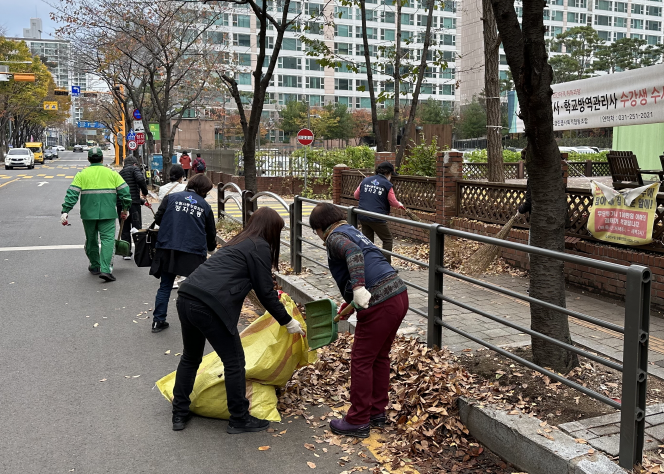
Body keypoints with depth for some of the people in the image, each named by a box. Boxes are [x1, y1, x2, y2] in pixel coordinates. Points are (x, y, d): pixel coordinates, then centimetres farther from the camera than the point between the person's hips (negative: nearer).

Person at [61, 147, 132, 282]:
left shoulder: (81, 174, 3)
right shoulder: (112, 173, 3)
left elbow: (72, 194, -4)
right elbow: (124, 191, 2)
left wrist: (65, 211, -5)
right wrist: (125, 209, 12)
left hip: (88, 214, 1)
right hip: (108, 214, -1)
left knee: (91, 240, 17)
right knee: (108, 239, -3)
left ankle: (95, 267, 30)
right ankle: (105, 269, -17)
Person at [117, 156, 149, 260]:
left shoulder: (120, 173, 24)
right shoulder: (134, 169, 3)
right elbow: (140, 179, -18)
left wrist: (141, 200, 26)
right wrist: (145, 192, -3)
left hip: (120, 204, 6)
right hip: (133, 203, -6)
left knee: (125, 229, 11)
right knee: (137, 228, 0)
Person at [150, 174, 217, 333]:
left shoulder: (171, 197, 7)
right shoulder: (205, 206, 8)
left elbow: (158, 219, 3)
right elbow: (211, 233, 13)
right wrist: (211, 247, 34)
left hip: (167, 249, 1)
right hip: (194, 253, -1)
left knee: (165, 286, 13)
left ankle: (158, 321, 17)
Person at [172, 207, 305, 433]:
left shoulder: (238, 242, 25)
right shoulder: (260, 247, 1)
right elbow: (265, 292, 0)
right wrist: (288, 321, 10)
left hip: (186, 297, 9)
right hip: (209, 306, -9)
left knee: (190, 358, 24)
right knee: (234, 361, 6)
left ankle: (179, 414, 34)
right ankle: (239, 419, 18)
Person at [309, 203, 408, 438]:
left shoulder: (335, 237, -3)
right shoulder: (352, 232, 24)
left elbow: (354, 253, -26)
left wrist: (358, 287, -35)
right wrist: (349, 304, 39)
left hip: (380, 304, -9)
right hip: (399, 295, 9)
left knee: (361, 360, 3)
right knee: (379, 356, 21)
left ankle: (358, 421, 14)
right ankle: (377, 412, 33)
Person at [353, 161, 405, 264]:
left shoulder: (365, 180, 10)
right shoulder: (387, 185, -4)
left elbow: (356, 195, 16)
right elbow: (393, 202, -1)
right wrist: (399, 205, 21)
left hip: (362, 216, 5)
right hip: (377, 217, -5)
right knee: (388, 240, 8)